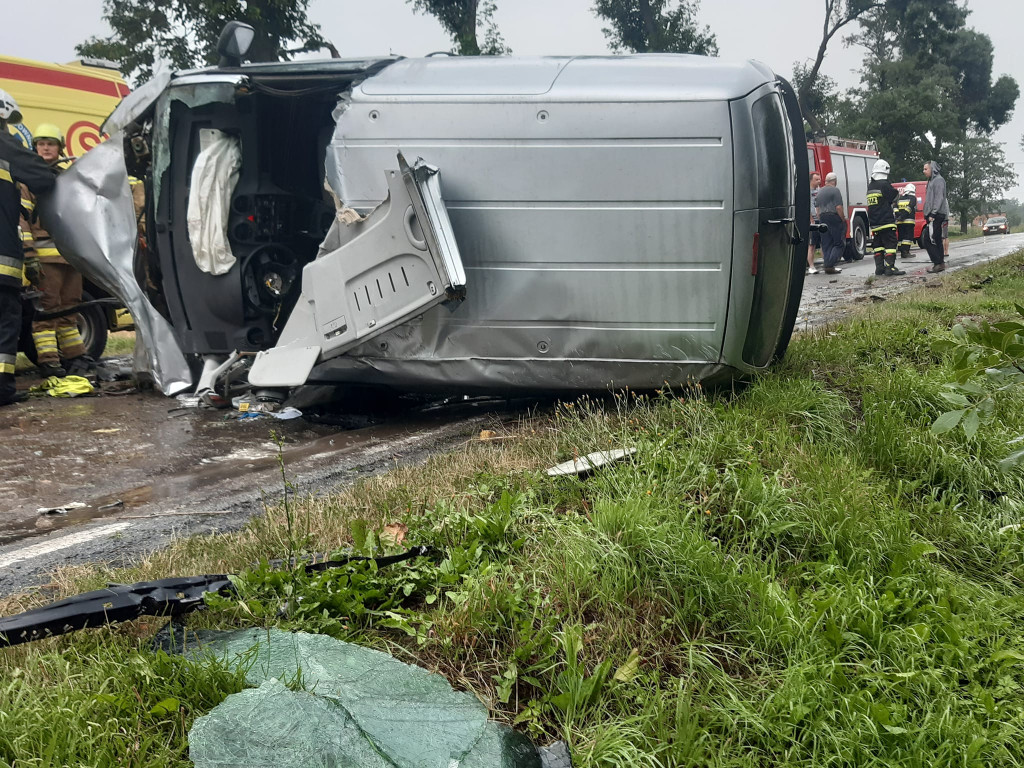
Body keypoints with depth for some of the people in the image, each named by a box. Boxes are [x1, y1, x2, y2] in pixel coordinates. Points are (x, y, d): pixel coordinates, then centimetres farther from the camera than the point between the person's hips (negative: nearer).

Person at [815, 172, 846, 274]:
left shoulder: (820, 191, 14)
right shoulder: (835, 190, -9)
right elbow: (838, 207, -15)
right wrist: (843, 219, -9)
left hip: (823, 218, 7)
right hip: (834, 218, -7)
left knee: (826, 244, 9)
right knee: (839, 243, -3)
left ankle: (827, 266, 6)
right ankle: (830, 265, -14)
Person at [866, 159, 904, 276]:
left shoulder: (870, 186, 12)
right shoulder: (884, 184, -12)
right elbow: (895, 196, -4)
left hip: (874, 223, 7)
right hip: (886, 222, -7)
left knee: (878, 245, 10)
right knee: (890, 244, -5)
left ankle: (879, 268, 9)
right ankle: (890, 268, -11)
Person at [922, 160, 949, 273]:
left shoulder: (938, 180, -7)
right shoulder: (932, 181, 23)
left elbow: (939, 198, -16)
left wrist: (933, 214, -22)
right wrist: (928, 215, 16)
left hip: (936, 216, -10)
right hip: (933, 216, 10)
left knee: (928, 240, -14)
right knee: (936, 240, 10)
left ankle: (938, 263, -15)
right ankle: (940, 263, 13)